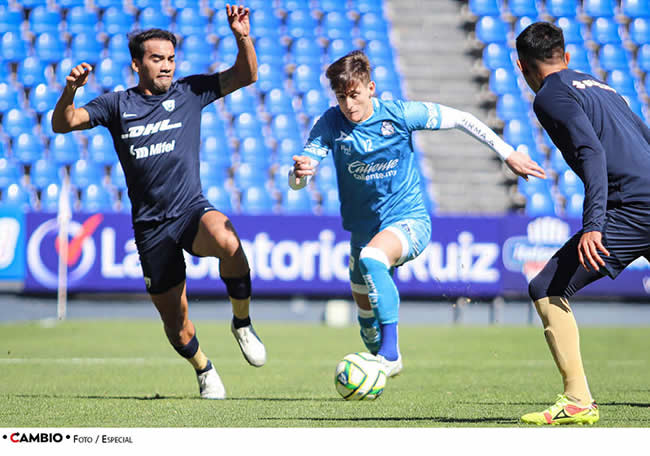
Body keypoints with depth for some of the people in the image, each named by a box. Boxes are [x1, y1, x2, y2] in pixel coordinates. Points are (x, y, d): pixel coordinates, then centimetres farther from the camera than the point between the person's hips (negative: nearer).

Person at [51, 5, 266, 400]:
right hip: (151, 226, 1)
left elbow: (246, 75, 5)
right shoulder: (118, 105, 7)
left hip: (192, 211, -1)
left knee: (227, 241, -38)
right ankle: (204, 371, 36)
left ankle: (242, 322, -15)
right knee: (175, 321, 5)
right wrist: (70, 92, -17)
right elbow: (62, 125, 2)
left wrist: (242, 37, -13)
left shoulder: (189, 93, 6)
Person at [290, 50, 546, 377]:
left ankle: (391, 353, -33)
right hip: (363, 228, 4)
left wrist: (508, 154, -1)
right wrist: (300, 171, -43)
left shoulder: (399, 115, -14)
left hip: (409, 221, -4)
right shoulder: (330, 124, -10)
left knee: (371, 259, -36)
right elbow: (295, 182, -17)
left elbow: (460, 119, -2)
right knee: (366, 319, 12)